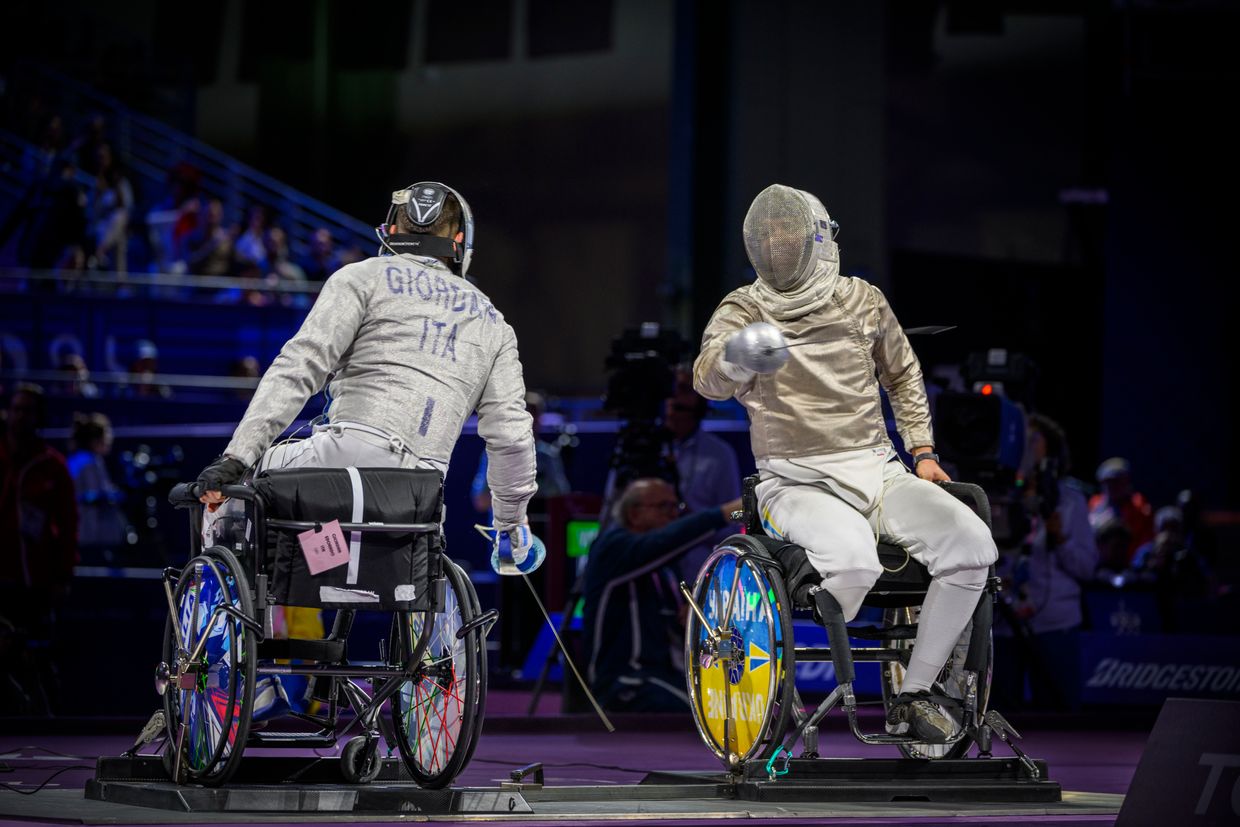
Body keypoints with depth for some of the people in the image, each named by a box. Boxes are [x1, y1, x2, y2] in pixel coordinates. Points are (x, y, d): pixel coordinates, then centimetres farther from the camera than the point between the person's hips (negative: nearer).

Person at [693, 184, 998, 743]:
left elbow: (902, 373, 26)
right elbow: (708, 381, -20)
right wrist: (734, 356, -43)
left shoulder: (862, 302, 10)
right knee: (853, 559, -36)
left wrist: (922, 449, 17)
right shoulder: (741, 311, 0)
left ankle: (913, 697, -8)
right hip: (798, 482, -4)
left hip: (876, 470, 4)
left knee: (971, 542, -19)